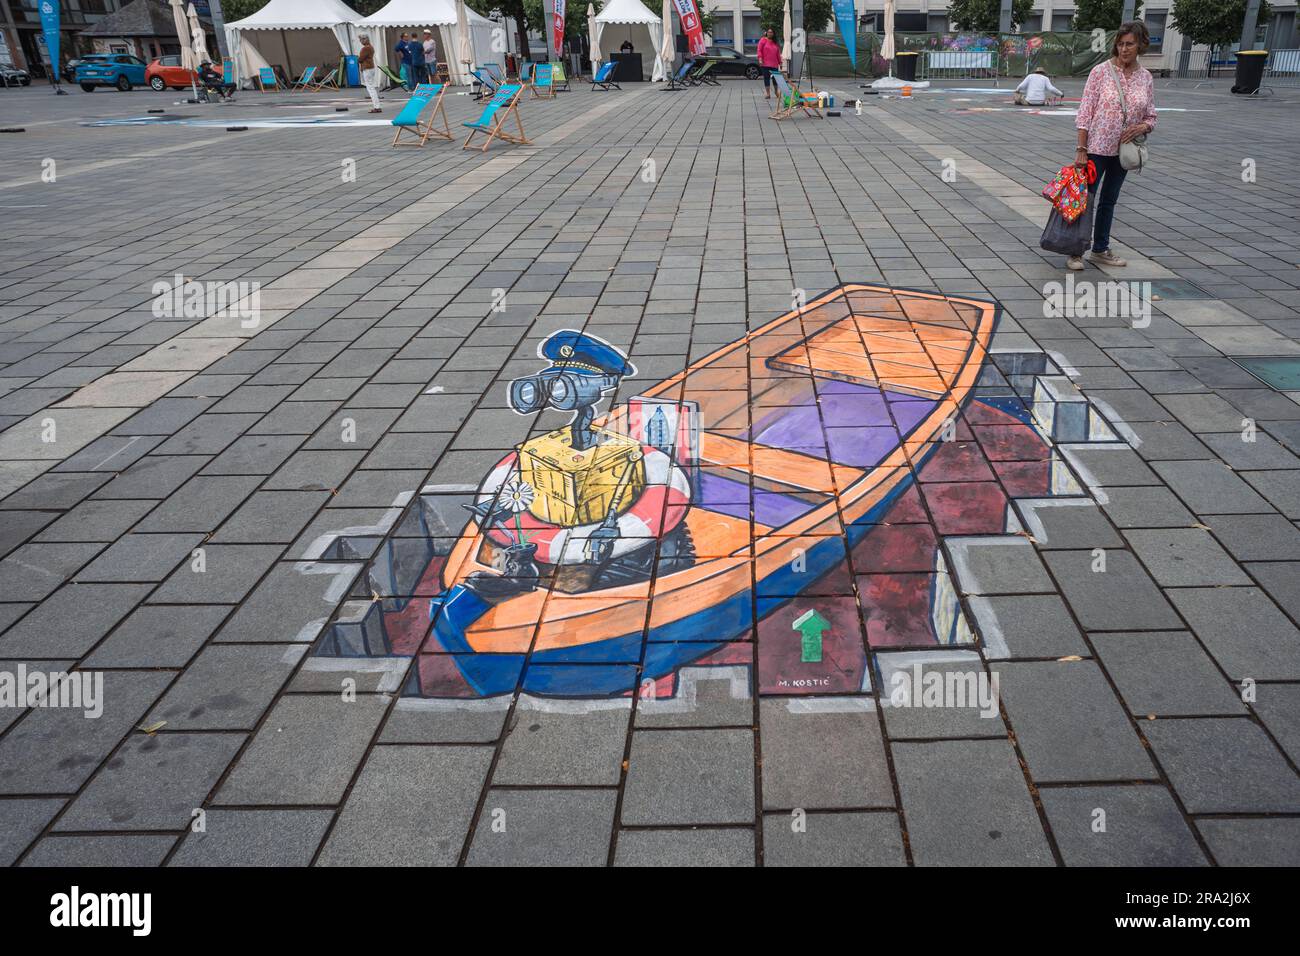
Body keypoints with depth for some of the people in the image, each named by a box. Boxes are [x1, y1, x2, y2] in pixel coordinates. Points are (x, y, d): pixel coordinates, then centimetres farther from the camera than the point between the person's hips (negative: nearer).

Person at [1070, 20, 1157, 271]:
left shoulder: (1145, 77, 3)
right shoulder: (1101, 71, -9)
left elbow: (1151, 116, 9)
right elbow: (1085, 112, -11)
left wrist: (1142, 126, -15)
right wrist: (1081, 149, -16)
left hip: (1122, 150, 5)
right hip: (1096, 147, -5)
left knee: (1108, 201, 14)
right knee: (1086, 199, -3)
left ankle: (1100, 250, 24)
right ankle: (1076, 252, 6)